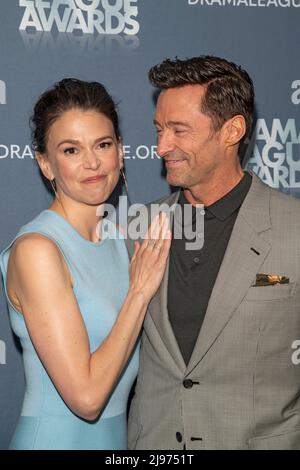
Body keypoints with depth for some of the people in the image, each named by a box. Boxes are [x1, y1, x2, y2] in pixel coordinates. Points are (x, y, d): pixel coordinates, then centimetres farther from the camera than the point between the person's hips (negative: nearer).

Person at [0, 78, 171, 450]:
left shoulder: (119, 238, 1)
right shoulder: (35, 249, -21)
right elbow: (85, 396, -24)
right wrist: (140, 291, -19)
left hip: (117, 434, 7)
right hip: (55, 438, -7)